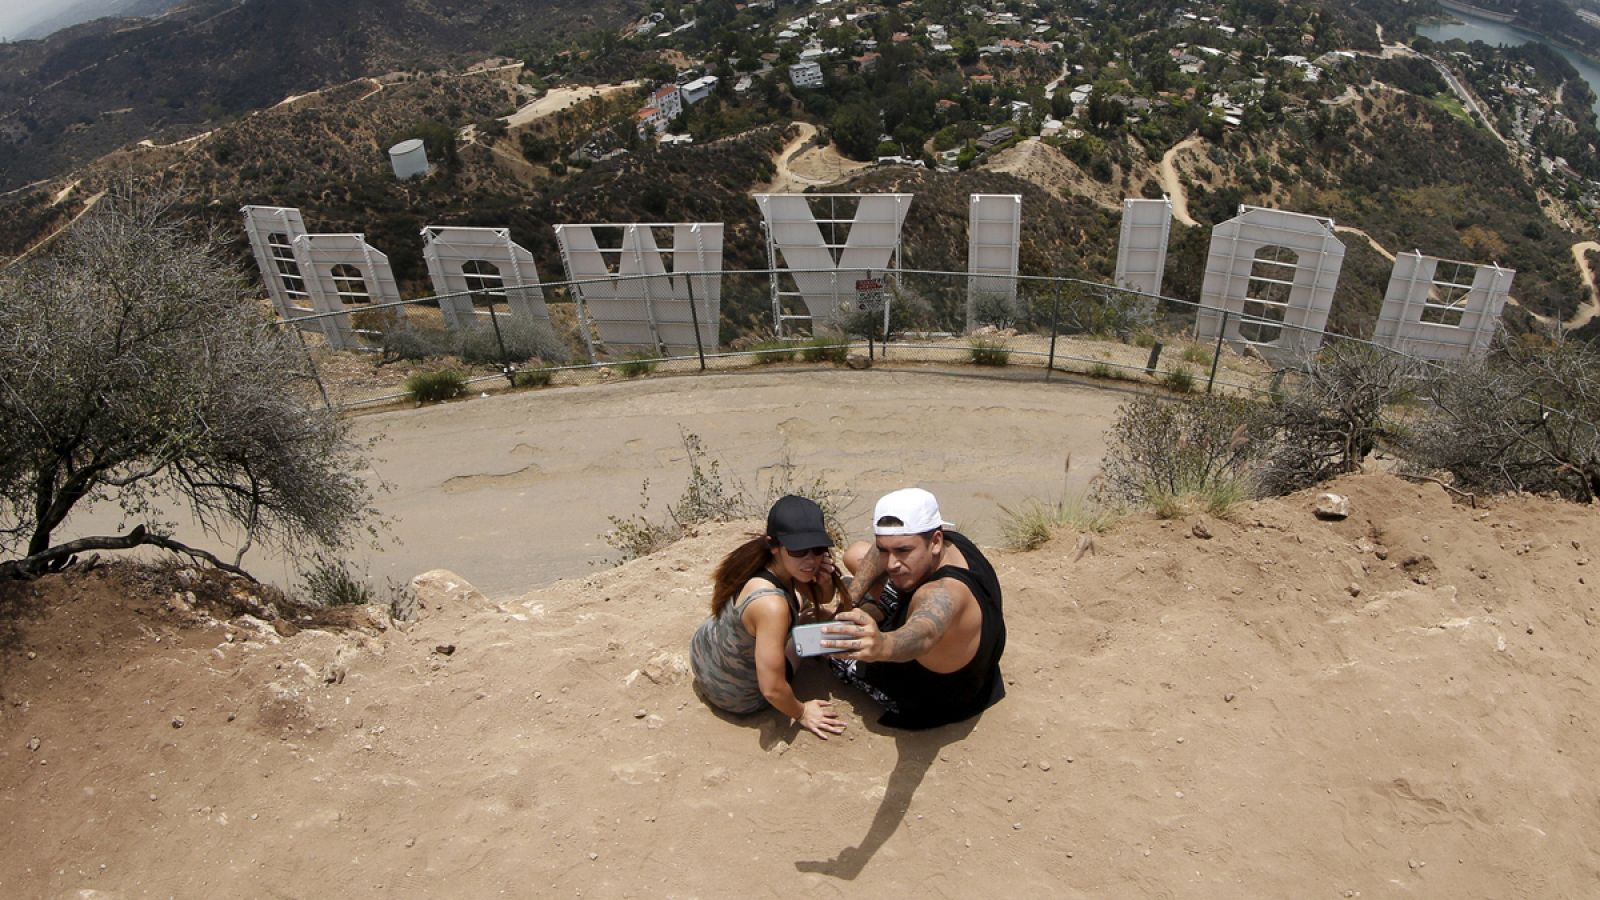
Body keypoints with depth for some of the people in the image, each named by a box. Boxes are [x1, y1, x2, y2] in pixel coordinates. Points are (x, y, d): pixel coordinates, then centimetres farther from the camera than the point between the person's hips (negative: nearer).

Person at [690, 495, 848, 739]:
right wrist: (801, 713, -14)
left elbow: (821, 598, 1)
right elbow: (772, 689, -34)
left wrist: (825, 581, -22)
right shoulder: (771, 605, -40)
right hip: (734, 697, -6)